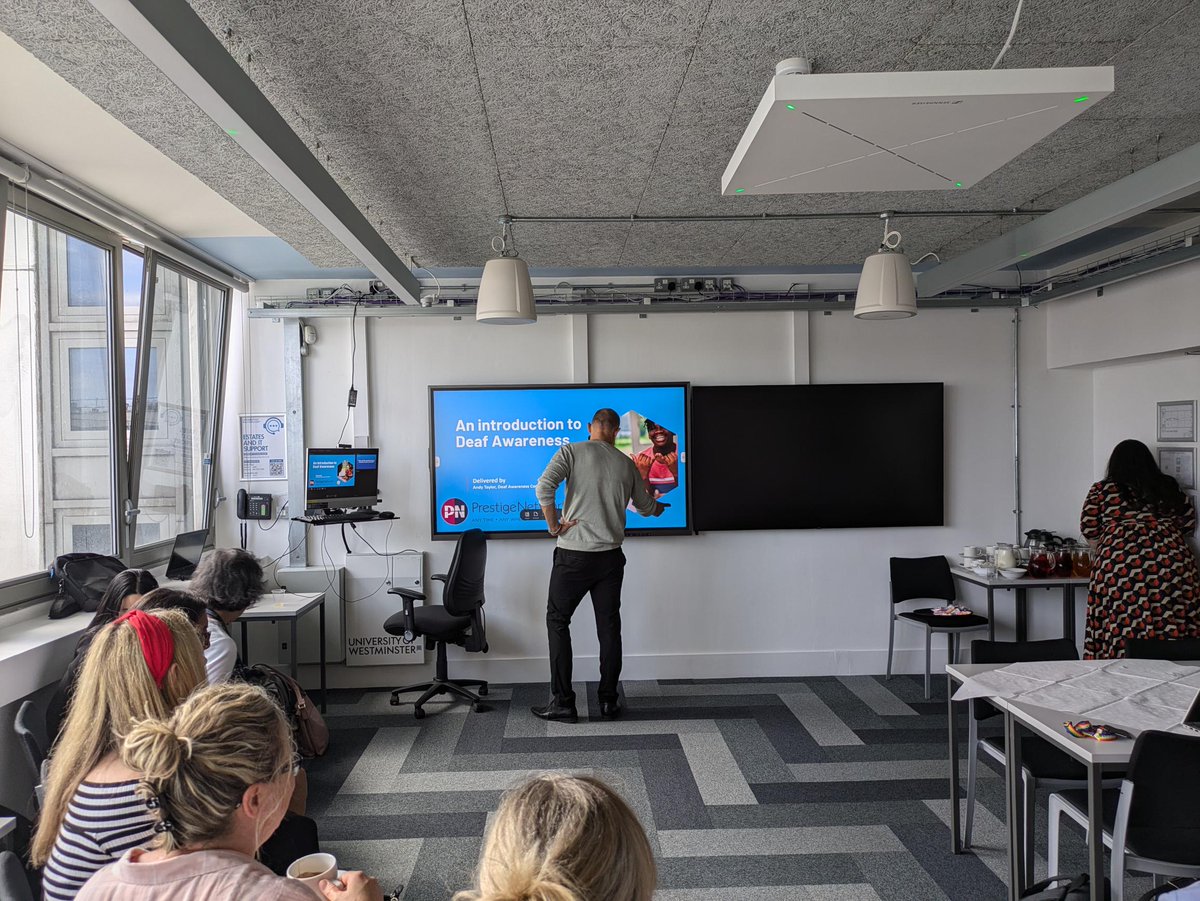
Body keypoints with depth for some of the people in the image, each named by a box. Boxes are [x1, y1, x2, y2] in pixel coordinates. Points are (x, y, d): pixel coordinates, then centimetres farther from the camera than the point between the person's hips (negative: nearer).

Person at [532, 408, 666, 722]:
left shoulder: (571, 452, -4)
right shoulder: (626, 464, 8)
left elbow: (544, 487, -20)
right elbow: (645, 507, 21)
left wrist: (553, 526, -8)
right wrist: (659, 508, 43)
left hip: (573, 554, -3)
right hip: (611, 555, 3)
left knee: (557, 621, 7)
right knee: (609, 626, 11)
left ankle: (563, 702, 5)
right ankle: (609, 701, 17)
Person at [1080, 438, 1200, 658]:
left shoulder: (1103, 489, 7)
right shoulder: (1169, 488, 16)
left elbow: (1090, 529, 6)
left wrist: (1101, 556, 22)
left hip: (1121, 563, -3)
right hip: (1173, 563, 3)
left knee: (1121, 635, -2)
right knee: (1172, 632, 5)